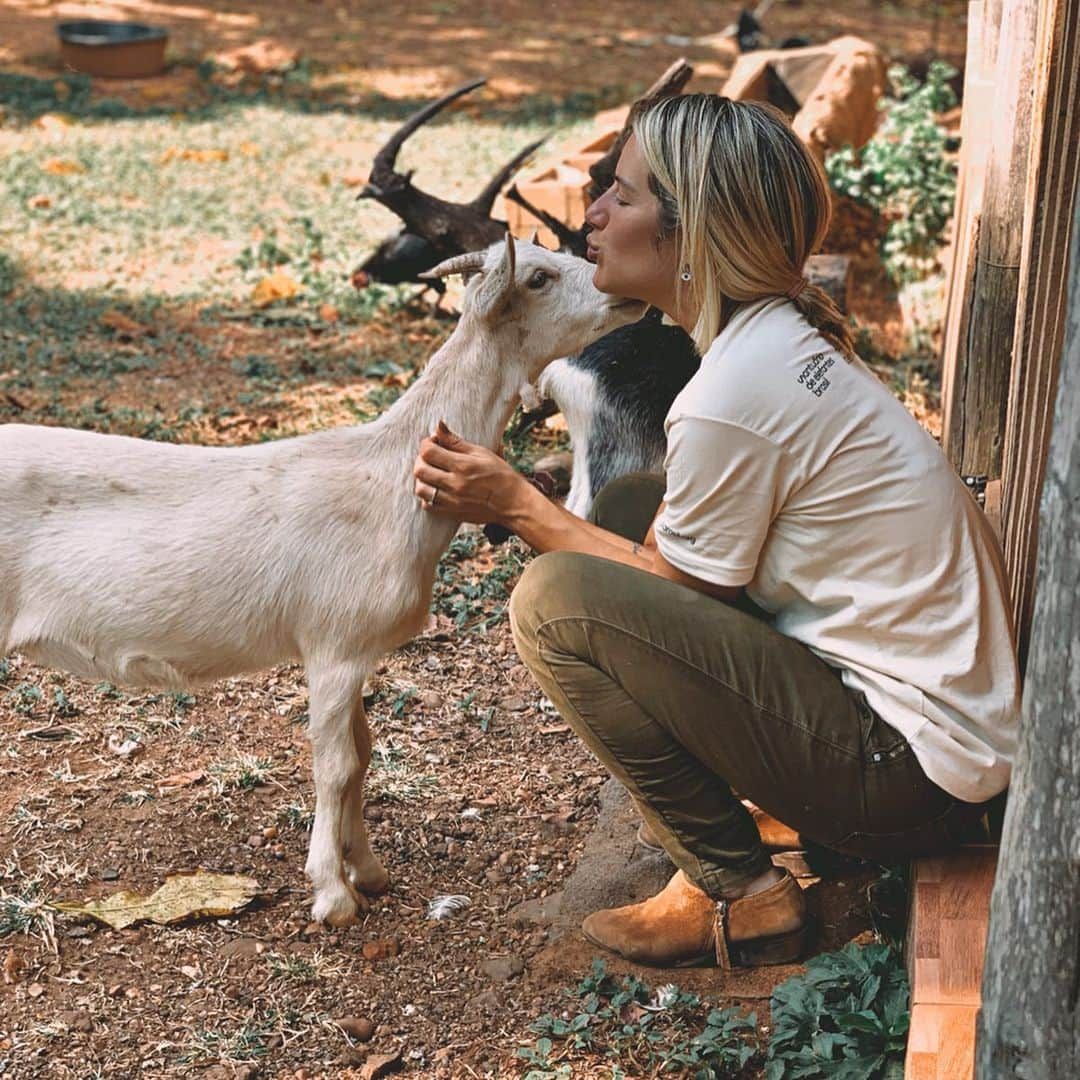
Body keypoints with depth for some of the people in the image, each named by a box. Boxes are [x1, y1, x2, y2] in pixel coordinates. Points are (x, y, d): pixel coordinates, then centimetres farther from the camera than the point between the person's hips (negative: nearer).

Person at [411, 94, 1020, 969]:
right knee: (628, 503, 14)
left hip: (909, 769, -10)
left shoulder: (732, 396, -22)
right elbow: (675, 551, 14)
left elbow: (670, 591, -9)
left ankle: (735, 894, -3)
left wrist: (517, 505, -2)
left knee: (556, 599, -16)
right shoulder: (793, 338, 7)